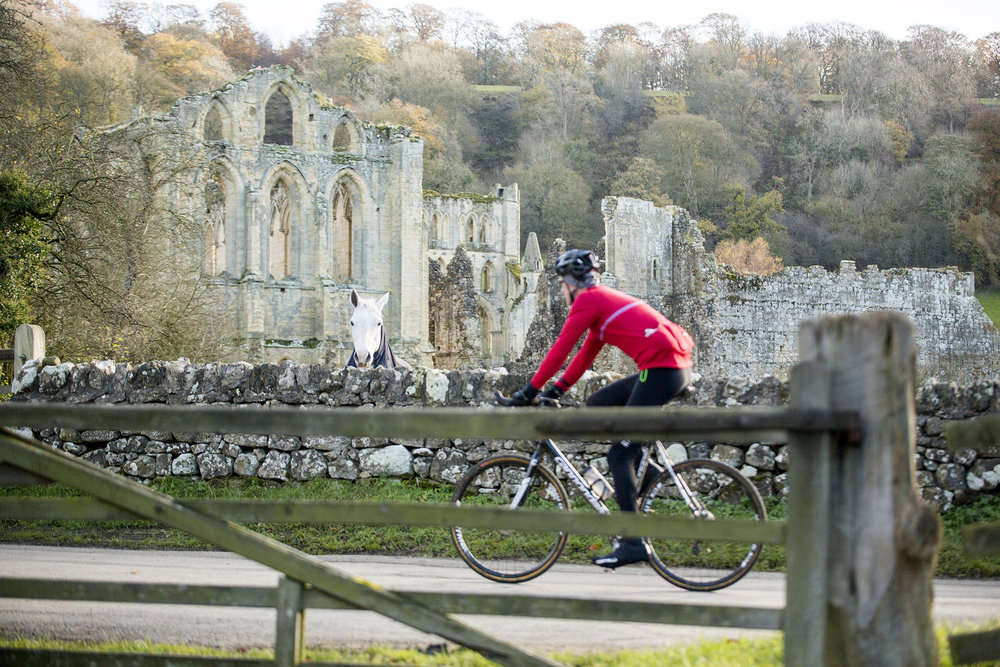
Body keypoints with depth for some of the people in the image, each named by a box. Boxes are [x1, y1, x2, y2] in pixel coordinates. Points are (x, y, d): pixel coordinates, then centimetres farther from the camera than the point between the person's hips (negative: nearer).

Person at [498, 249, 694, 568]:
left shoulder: (588, 300, -3)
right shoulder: (604, 300, 25)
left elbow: (560, 350, -6)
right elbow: (586, 354, 30)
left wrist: (528, 393, -1)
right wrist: (554, 390, 29)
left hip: (661, 368, -9)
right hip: (678, 368, 9)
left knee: (619, 455, -7)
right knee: (598, 403, 20)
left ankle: (634, 541, -11)